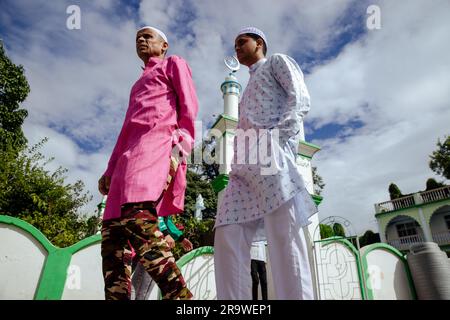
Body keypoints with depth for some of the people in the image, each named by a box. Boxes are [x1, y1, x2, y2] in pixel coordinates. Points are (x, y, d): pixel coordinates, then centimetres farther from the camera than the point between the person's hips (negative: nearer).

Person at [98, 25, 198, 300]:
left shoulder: (174, 64, 18)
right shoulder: (139, 83, 38)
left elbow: (190, 109, 1)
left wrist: (179, 149, -16)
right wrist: (111, 170, 20)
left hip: (156, 143, -8)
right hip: (130, 154, 8)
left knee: (139, 219, -29)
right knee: (112, 232, -2)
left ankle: (179, 296, -25)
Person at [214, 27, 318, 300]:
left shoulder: (278, 61, 20)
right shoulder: (250, 88, 40)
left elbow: (300, 99, 1)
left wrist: (276, 139, -14)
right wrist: (237, 158, 13)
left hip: (270, 155, -7)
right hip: (243, 167, 8)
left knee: (284, 237, -15)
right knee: (228, 238, -5)